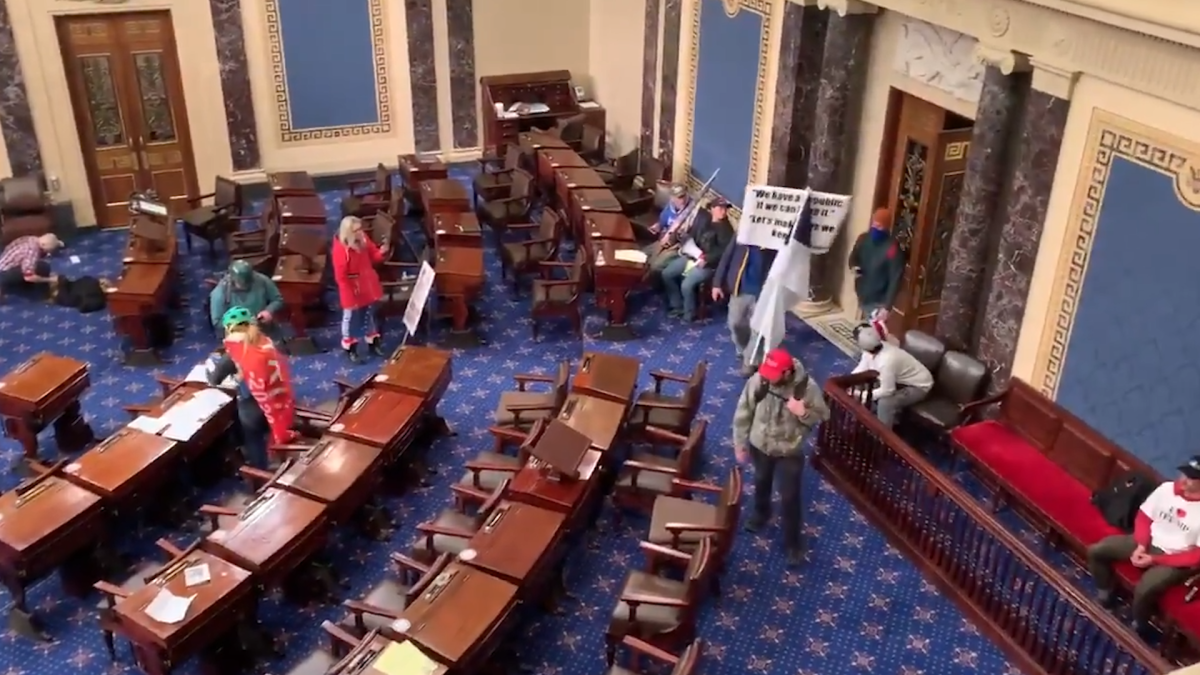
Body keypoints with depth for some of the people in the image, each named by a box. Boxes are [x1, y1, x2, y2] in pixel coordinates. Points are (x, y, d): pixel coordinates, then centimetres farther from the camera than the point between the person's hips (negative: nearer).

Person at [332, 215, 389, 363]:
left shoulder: (364, 240, -7)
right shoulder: (340, 249, -26)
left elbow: (373, 256, 8)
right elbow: (341, 277, -23)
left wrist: (382, 253, -18)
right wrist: (350, 297, -21)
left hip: (368, 286, 7)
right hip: (353, 291, -7)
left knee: (369, 315, 23)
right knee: (350, 318, 12)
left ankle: (373, 343, 40)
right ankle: (350, 348, 28)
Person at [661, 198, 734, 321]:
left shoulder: (726, 229, -12)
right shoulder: (703, 217, 6)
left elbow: (724, 252, -20)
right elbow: (692, 234, 19)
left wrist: (707, 259, -27)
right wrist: (685, 246, 3)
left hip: (709, 264, -8)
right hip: (691, 256, 8)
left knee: (686, 285, -27)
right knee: (666, 273, 0)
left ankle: (689, 315, -4)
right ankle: (678, 306, 11)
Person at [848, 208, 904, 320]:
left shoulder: (892, 249, -23)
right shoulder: (863, 239, -3)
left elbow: (895, 280, -22)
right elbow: (853, 257, 16)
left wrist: (887, 307, -26)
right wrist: (853, 267, -10)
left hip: (877, 303, -7)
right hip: (862, 297, 7)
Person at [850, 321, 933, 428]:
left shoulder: (886, 361, -39)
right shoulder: (871, 350, -14)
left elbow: (887, 391, -33)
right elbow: (861, 369, -1)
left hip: (919, 386, -9)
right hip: (902, 379, 9)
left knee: (885, 402, -29)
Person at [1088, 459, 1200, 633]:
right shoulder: (1167, 488, -6)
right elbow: (1143, 517, 4)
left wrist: (1154, 560, -19)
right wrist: (1141, 546, -13)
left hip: (1175, 560, -5)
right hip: (1148, 542, 6)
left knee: (1144, 589, -31)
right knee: (1096, 550, -8)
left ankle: (1136, 626, -1)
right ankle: (1104, 596, 14)